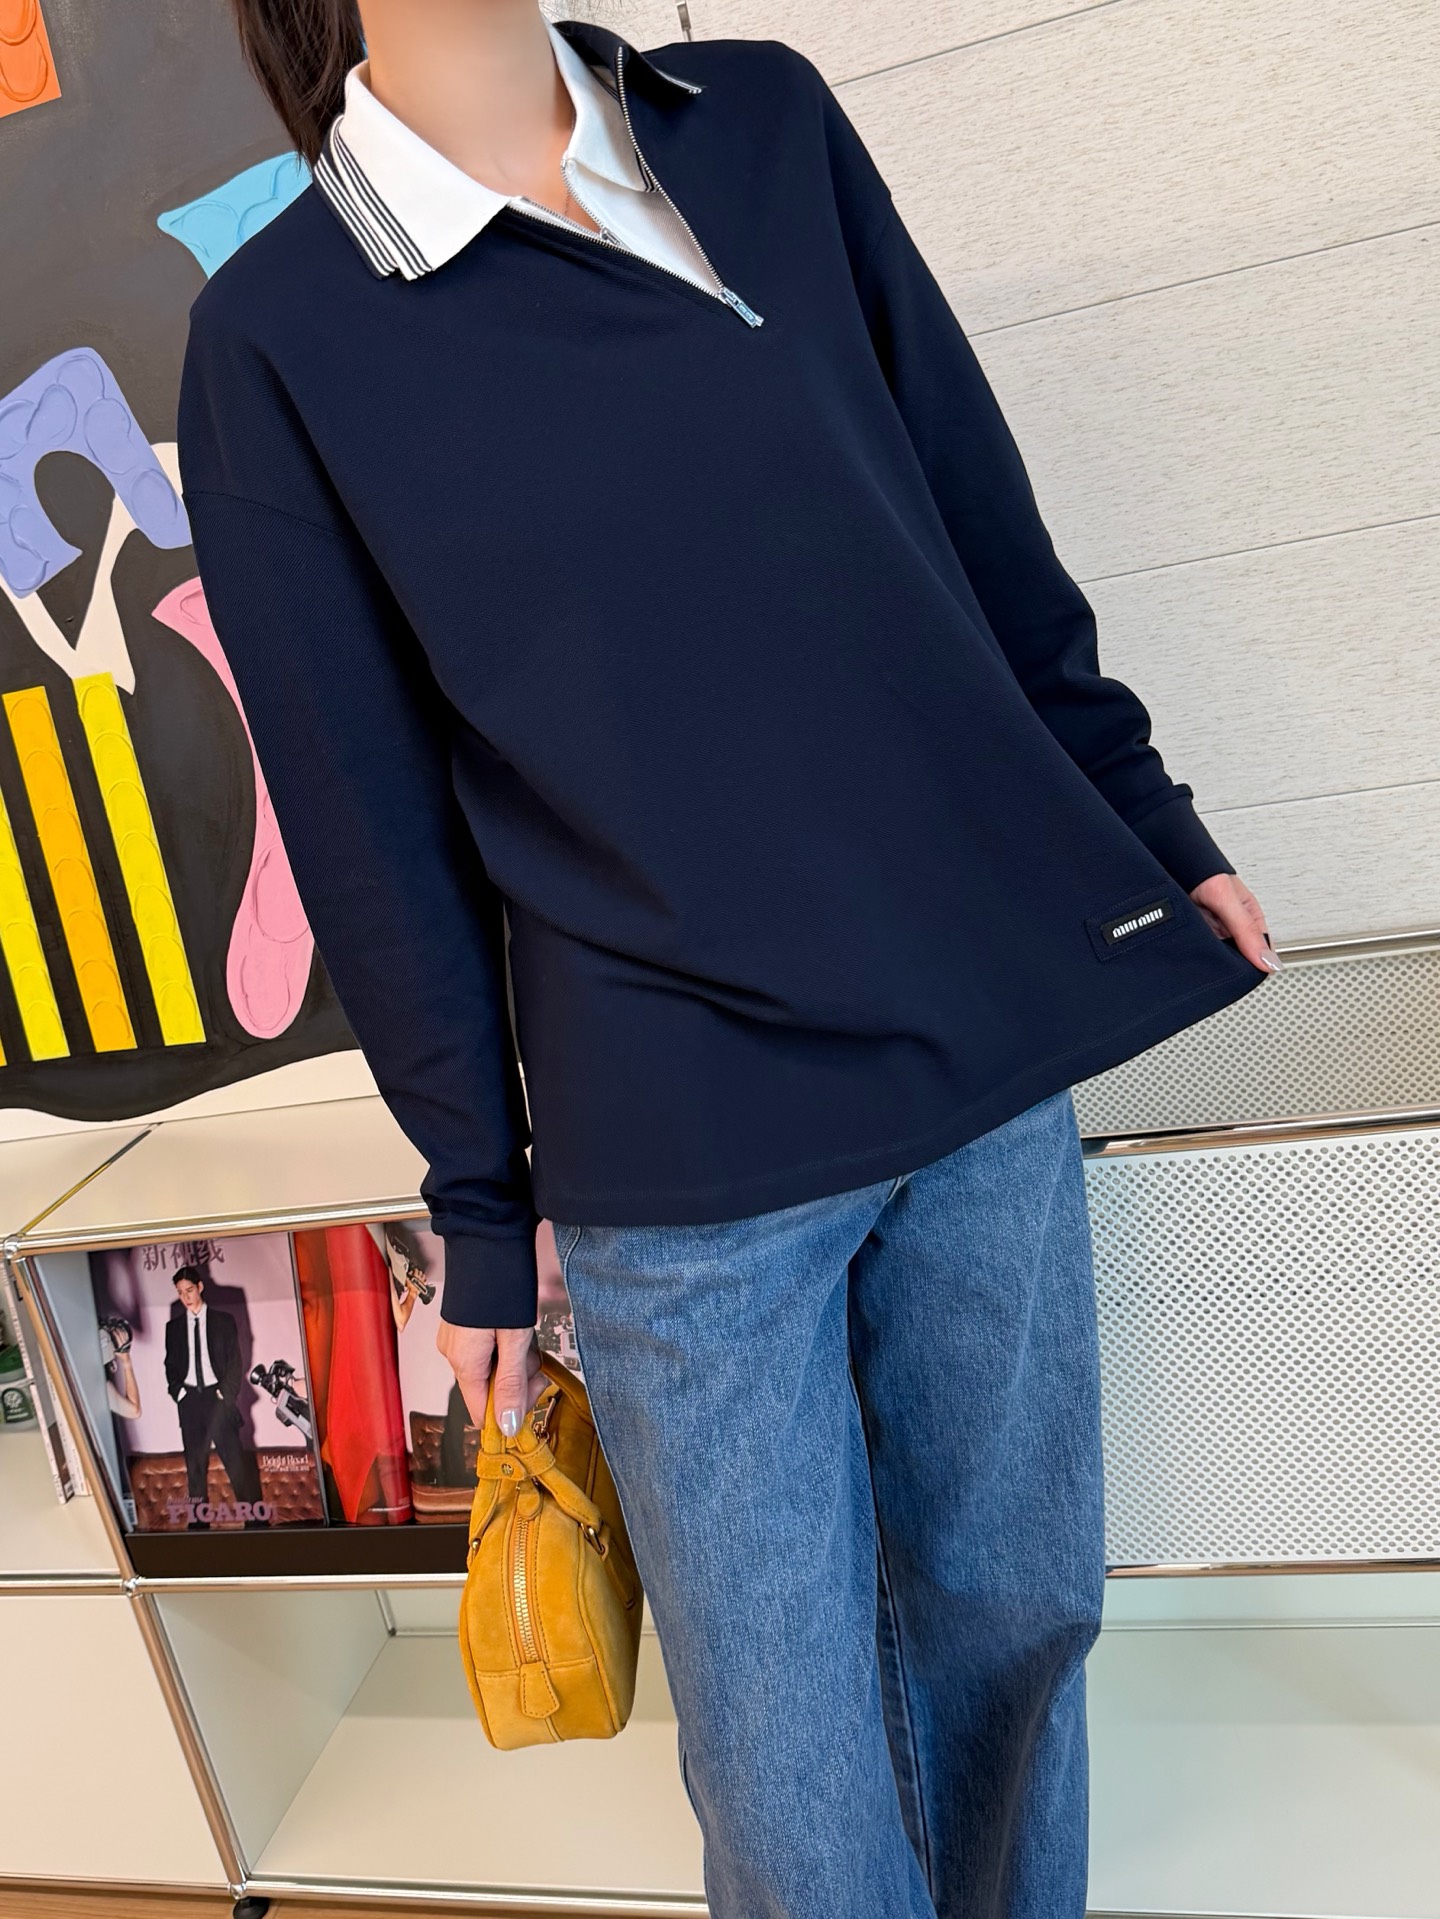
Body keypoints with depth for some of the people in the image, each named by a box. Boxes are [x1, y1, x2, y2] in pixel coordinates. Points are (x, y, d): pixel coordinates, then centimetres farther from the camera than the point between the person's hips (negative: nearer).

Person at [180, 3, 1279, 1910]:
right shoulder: (276, 332, -2)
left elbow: (978, 501, 12)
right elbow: (371, 817, -2)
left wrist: (1144, 813, 13)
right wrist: (482, 1201, 2)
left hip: (995, 1035, 4)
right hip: (682, 1157, -3)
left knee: (1015, 1607, 20)